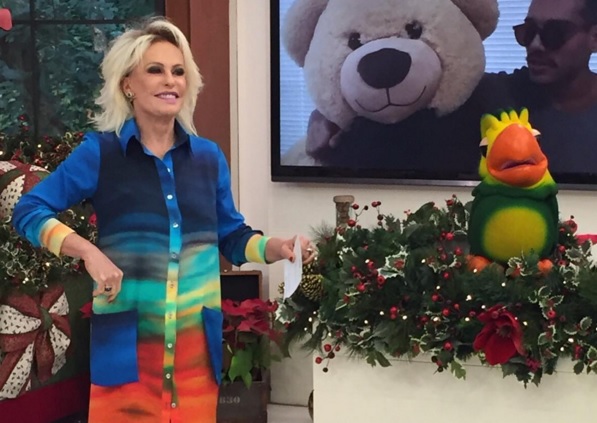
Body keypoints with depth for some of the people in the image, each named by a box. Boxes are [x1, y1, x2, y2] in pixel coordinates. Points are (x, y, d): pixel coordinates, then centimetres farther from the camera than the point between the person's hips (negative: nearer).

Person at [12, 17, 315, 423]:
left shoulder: (209, 156, 9)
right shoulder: (100, 152, -3)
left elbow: (231, 236, 18)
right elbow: (28, 211, -2)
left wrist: (277, 247, -1)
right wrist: (89, 251, -16)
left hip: (197, 347, 4)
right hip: (126, 346, -3)